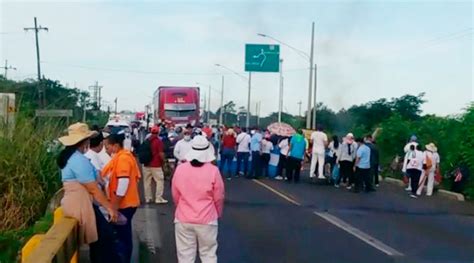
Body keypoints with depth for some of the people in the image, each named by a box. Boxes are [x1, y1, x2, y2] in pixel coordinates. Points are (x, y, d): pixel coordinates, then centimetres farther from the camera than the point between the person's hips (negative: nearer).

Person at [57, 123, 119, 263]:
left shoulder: (68, 156, 13)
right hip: (81, 204, -10)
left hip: (76, 202, 10)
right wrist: (110, 207, -16)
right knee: (105, 238, -6)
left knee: (99, 240, 14)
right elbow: (93, 189, -20)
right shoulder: (79, 160, -19)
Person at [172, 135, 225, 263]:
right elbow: (218, 197, -3)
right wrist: (218, 214, 17)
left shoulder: (180, 169, -6)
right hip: (207, 220, -2)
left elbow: (175, 196, 5)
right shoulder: (213, 170, -12)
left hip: (183, 219, 2)